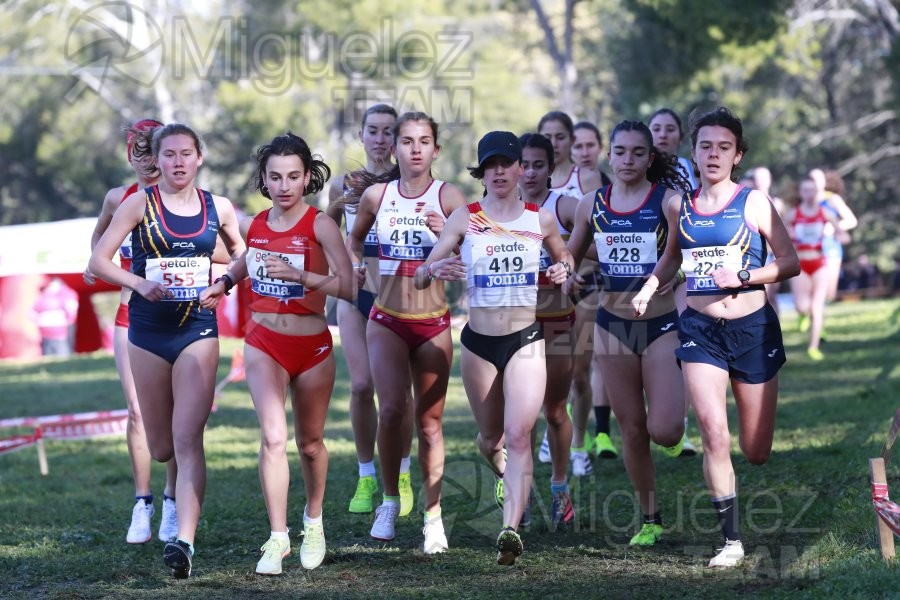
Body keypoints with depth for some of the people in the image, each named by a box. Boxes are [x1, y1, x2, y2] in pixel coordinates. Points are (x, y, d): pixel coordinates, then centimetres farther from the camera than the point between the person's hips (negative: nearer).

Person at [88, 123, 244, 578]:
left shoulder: (218, 209, 4)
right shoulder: (140, 204, -2)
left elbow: (241, 252, 20)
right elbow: (99, 261, -5)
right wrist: (141, 284, -21)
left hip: (198, 329, 0)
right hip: (148, 330, 0)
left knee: (188, 441, -15)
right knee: (161, 449, 10)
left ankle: (184, 541, -22)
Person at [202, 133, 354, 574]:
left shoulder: (320, 225, -12)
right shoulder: (255, 224, 2)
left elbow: (349, 287, -20)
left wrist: (298, 274, -28)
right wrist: (225, 283, 11)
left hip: (312, 345, -2)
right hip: (263, 343, 2)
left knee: (310, 442, 14)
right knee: (273, 437, -17)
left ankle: (313, 521, 40)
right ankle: (277, 539, -15)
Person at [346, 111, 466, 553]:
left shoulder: (449, 197, -5)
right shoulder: (376, 194, 3)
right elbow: (355, 238, 22)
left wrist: (447, 233, -26)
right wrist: (355, 266, 3)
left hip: (433, 324, -1)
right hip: (386, 321, 1)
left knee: (429, 421, 3)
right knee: (392, 410, -13)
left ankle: (433, 515, 13)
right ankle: (390, 501, 7)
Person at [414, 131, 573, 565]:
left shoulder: (541, 219, 1)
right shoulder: (465, 218, -1)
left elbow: (565, 258, 19)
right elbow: (421, 277, -2)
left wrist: (563, 270, -5)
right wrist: (436, 270, -26)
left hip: (526, 340, -1)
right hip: (479, 341, 1)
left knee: (518, 436, -15)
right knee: (491, 438, 14)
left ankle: (511, 528, -21)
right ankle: (505, 474, 49)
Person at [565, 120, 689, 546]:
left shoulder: (667, 200, -9)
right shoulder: (592, 205, 3)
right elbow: (570, 255, 16)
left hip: (662, 324, -3)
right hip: (613, 325, 3)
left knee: (663, 430, -12)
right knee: (632, 430, 7)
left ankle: (675, 432, 26)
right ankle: (650, 518, 22)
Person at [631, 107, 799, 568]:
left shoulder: (752, 204, -5)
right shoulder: (681, 207, 5)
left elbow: (790, 262, -4)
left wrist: (742, 277, -16)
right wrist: (649, 288, 7)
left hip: (752, 328, -2)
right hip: (700, 330, 2)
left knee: (756, 452, 6)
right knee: (713, 433, -18)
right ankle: (731, 539, -9)